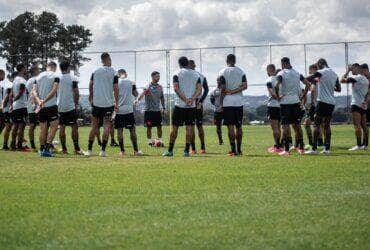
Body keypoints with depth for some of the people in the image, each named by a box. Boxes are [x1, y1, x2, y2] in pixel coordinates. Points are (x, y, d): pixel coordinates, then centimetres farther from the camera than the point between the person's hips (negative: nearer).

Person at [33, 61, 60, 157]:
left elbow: (34, 91, 3)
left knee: (43, 128, 11)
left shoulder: (39, 76, 12)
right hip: (51, 105, -5)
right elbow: (54, 91, -15)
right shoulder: (55, 76, -2)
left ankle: (42, 149, 13)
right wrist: (44, 101, -17)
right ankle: (47, 148, -10)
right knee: (54, 127, 2)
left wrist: (39, 101, -10)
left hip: (41, 106, 5)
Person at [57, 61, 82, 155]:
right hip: (70, 106, -4)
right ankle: (76, 149, -3)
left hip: (59, 107, 4)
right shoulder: (72, 78, -5)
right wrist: (76, 104, 6)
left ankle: (64, 149, 7)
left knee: (61, 127, 8)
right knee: (74, 127, 1)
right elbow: (76, 93, -6)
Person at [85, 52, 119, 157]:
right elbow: (115, 89, -5)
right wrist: (116, 103, 0)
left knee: (94, 126, 10)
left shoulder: (95, 71, 4)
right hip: (109, 103, -2)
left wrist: (91, 99, 21)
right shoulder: (113, 73, -4)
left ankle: (89, 149, 9)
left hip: (96, 102, 2)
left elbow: (90, 86, 8)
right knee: (107, 126, 2)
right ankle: (103, 150, -4)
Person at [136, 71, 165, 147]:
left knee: (159, 126, 5)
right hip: (149, 110, -5)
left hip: (157, 110, 5)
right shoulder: (148, 86, -8)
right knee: (149, 127, 0)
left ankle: (160, 141, 14)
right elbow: (143, 93, -24)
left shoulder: (160, 87, 10)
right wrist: (138, 99, -42)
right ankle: (150, 141, 9)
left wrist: (164, 107, 15)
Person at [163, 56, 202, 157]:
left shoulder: (177, 74, 0)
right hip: (192, 106, 2)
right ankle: (187, 151, 1)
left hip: (180, 105, -2)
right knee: (189, 128, 3)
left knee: (174, 127, 4)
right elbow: (199, 89, 0)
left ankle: (170, 150, 7)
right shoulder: (196, 74, 10)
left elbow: (176, 88, -12)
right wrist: (192, 99, -10)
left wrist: (185, 99, -14)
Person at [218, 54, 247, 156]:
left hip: (228, 102, -4)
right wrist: (234, 91, -3)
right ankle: (239, 149, 13)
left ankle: (233, 150, -8)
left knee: (230, 126, -4)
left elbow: (223, 89, -8)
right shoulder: (241, 71, 8)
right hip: (239, 101, 4)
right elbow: (245, 86, -2)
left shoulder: (223, 72, -4)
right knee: (239, 126, 10)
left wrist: (221, 103, -3)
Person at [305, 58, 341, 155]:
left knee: (317, 124, -5)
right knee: (327, 125, 10)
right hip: (332, 102, 7)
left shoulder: (321, 72, -7)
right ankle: (327, 148, 6)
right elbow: (339, 89, 21)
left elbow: (307, 78, -14)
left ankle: (314, 148, -8)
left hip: (322, 101, -6)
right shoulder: (334, 74, 14)